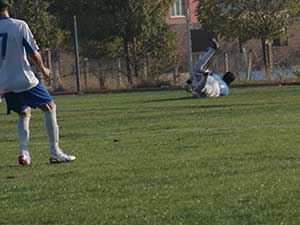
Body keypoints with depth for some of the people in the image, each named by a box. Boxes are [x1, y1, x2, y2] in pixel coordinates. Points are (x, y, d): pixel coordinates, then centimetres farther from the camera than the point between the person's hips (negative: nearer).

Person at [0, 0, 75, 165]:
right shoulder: (19, 26, -11)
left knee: (24, 113, 23)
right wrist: (43, 70, 11)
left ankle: (23, 152, 5)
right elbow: (34, 54, -10)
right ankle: (55, 153, 1)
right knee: (50, 108, 8)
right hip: (24, 79, -5)